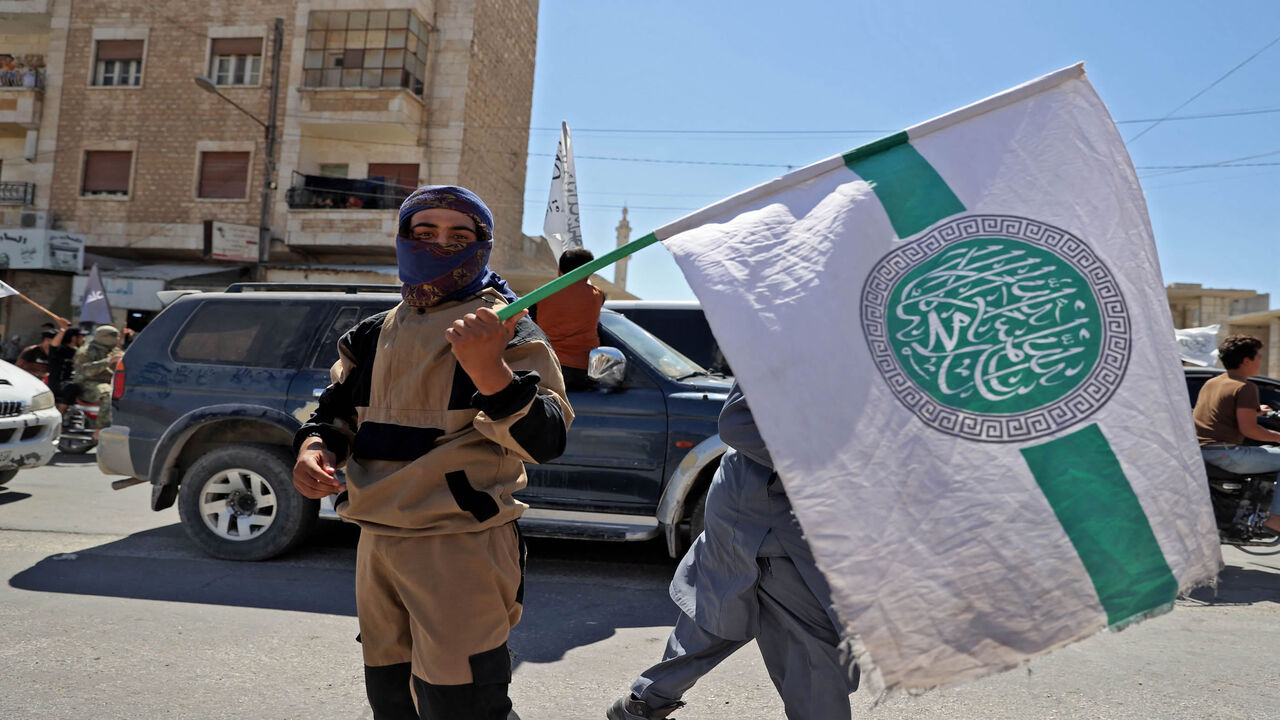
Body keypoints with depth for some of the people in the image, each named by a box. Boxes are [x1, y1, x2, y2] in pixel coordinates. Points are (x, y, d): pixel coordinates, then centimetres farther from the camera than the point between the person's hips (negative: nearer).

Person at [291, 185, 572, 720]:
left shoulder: (504, 330, -7)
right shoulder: (376, 333, 12)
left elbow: (545, 441, -18)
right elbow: (337, 411, 20)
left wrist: (490, 372, -35)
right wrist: (313, 447, -3)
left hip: (462, 549, -6)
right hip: (377, 543, 7)